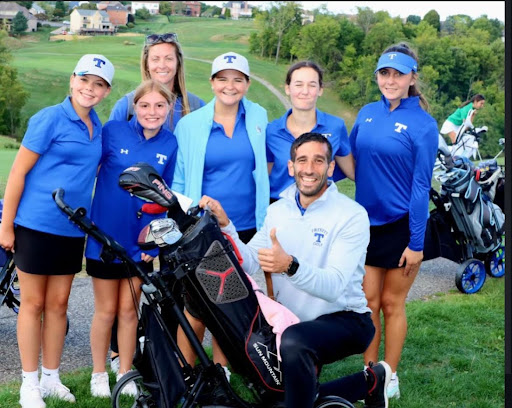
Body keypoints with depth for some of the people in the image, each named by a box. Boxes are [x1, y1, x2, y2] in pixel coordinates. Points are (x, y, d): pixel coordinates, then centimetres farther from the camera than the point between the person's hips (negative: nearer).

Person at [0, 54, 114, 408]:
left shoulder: (97, 128, 9)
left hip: (72, 229, 5)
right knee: (33, 303, 4)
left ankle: (51, 378, 24)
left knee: (58, 304, 12)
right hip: (36, 226, -5)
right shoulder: (50, 119, -9)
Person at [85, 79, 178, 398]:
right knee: (106, 310, 8)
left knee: (128, 310, 9)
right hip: (105, 234, -2)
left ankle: (125, 375, 25)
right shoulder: (113, 130, -9)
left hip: (141, 240, 2)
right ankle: (99, 374, 25)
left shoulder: (170, 144, -2)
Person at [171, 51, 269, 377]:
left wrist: (263, 222, 11)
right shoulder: (190, 124, -1)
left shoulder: (258, 118, 4)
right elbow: (179, 180, 4)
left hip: (245, 228, 2)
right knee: (196, 307, -1)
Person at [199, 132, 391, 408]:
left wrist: (291, 266, -45)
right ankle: (368, 382, 28)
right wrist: (224, 225, -20)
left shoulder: (352, 215, -16)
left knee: (294, 341, -38)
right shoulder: (278, 210, 3)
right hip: (290, 322, 7)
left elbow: (333, 286, -27)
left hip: (343, 320, -7)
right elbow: (249, 264, -6)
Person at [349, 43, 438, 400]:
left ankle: (390, 378, 23)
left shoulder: (422, 124, -11)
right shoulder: (367, 113, 3)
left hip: (402, 225, -4)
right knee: (369, 300, 9)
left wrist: (416, 242, -13)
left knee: (392, 303, 7)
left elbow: (421, 185, -12)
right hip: (367, 221, 4)